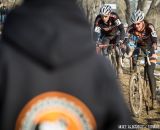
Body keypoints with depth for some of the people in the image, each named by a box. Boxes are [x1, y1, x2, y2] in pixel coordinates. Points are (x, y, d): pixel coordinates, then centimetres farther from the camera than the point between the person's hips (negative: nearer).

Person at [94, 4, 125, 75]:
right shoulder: (98, 20, -31)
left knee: (117, 48, -22)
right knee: (104, 52, -14)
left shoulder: (114, 17, -35)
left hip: (115, 35, -1)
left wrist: (121, 41, -56)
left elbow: (122, 29, -41)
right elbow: (96, 32, -36)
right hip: (106, 36, 1)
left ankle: (119, 66, -6)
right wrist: (96, 42, -54)